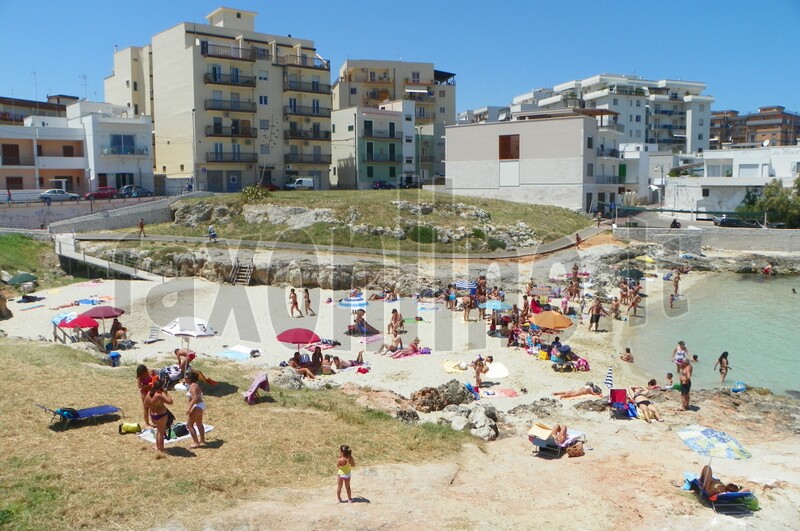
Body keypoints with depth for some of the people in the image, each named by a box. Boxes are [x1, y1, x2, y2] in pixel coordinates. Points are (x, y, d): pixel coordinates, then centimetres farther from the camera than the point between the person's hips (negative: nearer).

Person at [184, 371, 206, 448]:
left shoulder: (193, 386, -21)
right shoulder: (196, 384, 7)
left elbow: (195, 398, -31)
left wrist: (189, 408, -31)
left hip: (197, 406, -10)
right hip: (201, 404, 10)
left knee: (189, 425, -1)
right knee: (199, 423, 24)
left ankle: (196, 443, 1)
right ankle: (202, 441, 36)